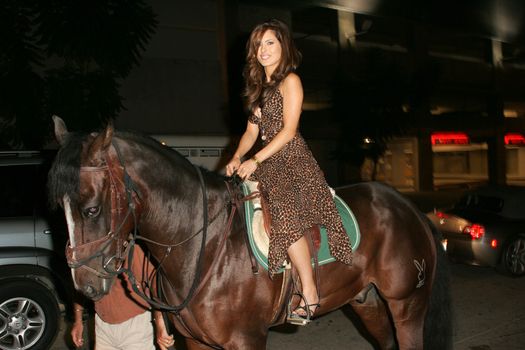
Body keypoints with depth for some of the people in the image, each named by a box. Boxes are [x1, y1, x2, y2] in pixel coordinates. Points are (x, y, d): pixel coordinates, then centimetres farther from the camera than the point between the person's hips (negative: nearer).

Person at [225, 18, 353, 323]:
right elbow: (252, 131, 19)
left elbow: (288, 130, -11)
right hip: (269, 165, 9)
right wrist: (237, 158, 1)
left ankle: (310, 294, -23)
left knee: (286, 211, -30)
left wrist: (255, 161, -16)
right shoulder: (260, 87, 23)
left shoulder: (290, 80, -1)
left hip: (294, 161, -9)